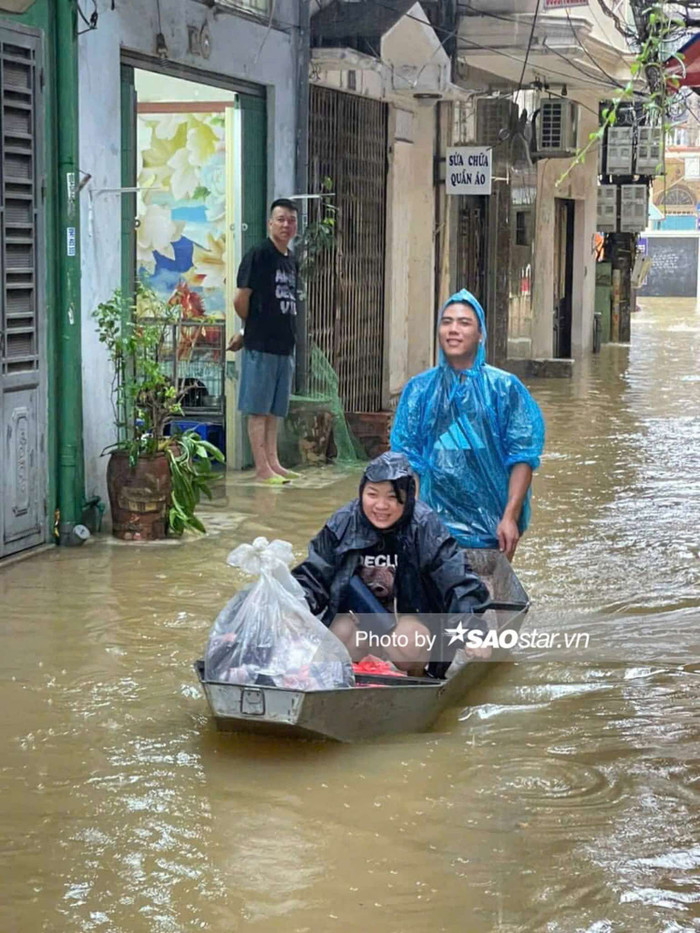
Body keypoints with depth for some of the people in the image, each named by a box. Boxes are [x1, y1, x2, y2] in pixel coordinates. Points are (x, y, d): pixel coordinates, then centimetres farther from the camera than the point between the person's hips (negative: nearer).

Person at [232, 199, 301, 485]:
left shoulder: (292, 260, 15)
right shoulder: (258, 255, -9)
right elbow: (241, 299, -11)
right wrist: (253, 326, 5)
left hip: (285, 344, 7)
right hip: (261, 345, -7)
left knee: (275, 409, 11)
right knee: (258, 408, -2)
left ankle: (273, 463, 16)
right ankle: (262, 467, -1)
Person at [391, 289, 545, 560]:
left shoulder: (505, 388, 2)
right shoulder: (419, 390, 7)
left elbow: (523, 457, -3)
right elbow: (407, 459, 5)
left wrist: (510, 517, -11)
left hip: (491, 526, -1)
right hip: (435, 522, 1)